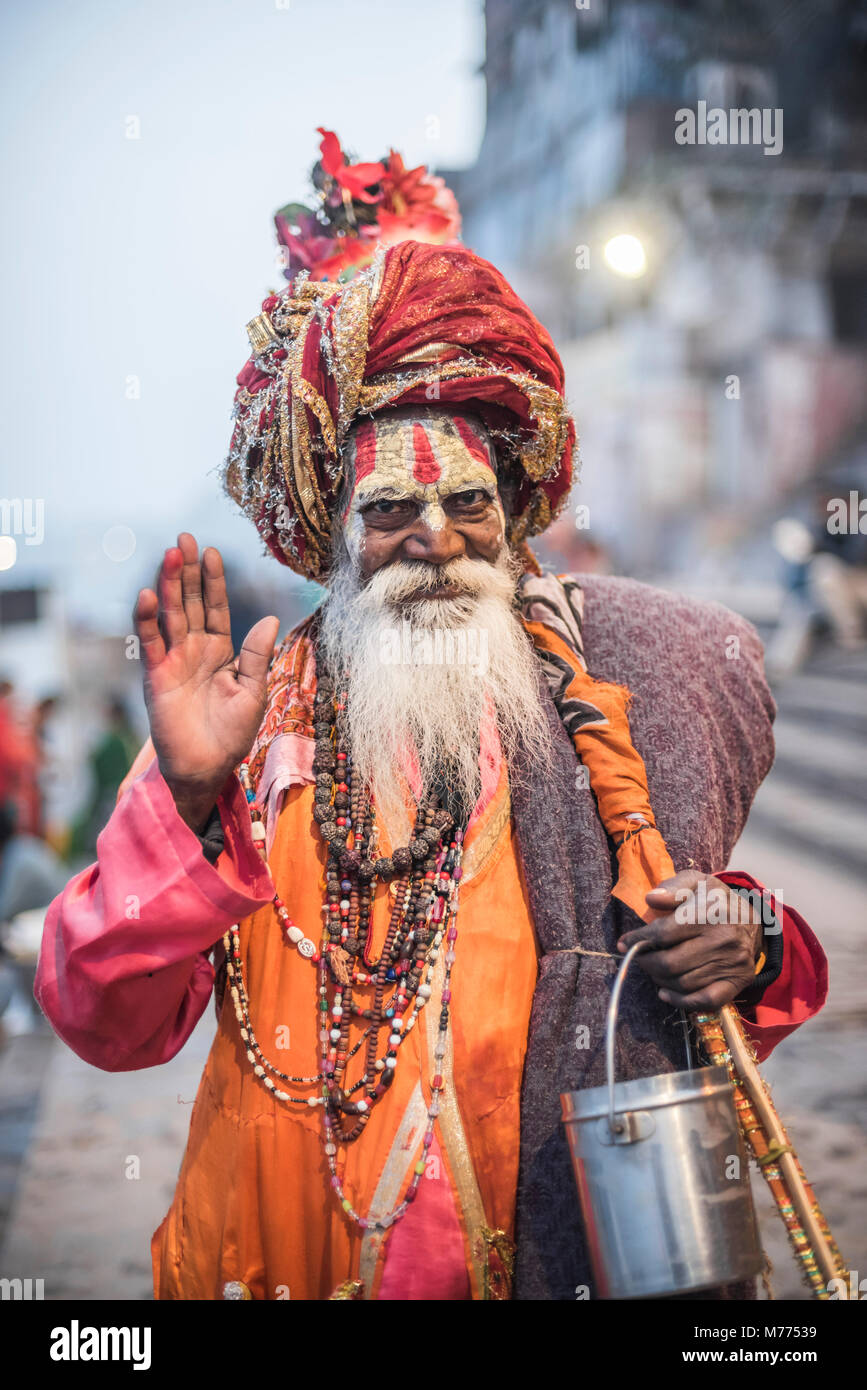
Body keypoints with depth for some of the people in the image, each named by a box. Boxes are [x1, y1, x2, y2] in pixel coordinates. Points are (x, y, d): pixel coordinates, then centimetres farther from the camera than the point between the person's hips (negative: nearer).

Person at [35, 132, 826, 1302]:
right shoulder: (254, 725, 0)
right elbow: (107, 1028, -7)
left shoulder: (600, 704, 3)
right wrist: (187, 799, -19)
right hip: (281, 1264, 0)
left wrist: (743, 950, -8)